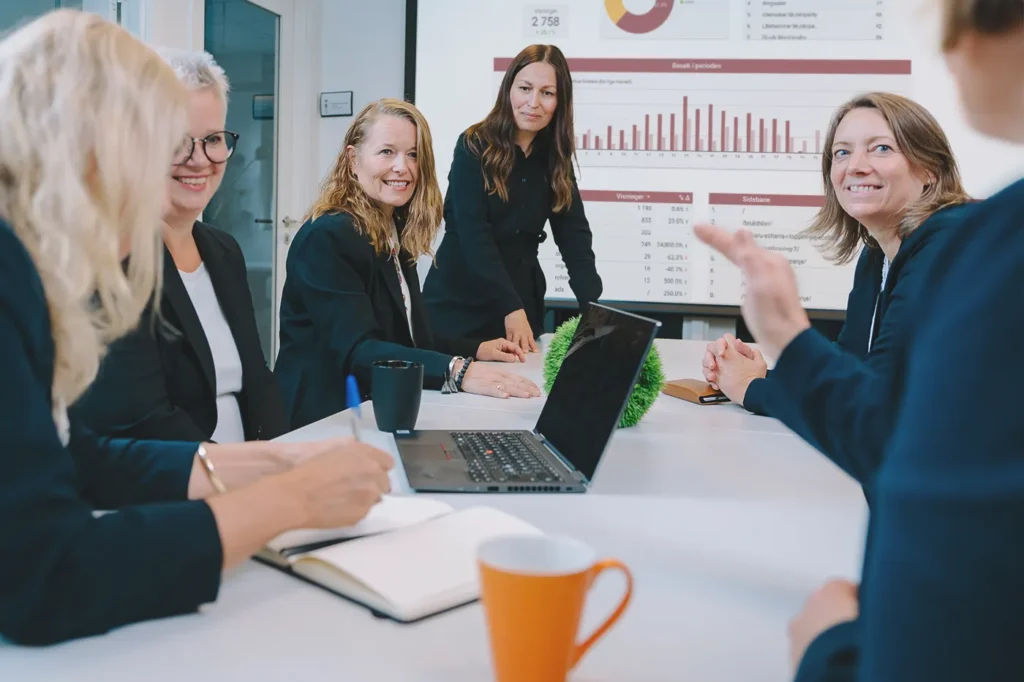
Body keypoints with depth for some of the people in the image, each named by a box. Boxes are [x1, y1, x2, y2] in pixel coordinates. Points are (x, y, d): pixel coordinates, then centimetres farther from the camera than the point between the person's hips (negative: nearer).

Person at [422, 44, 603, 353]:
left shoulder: (555, 158, 3)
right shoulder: (474, 147, -11)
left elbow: (574, 234, -3)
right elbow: (473, 234, -18)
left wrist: (594, 306, -17)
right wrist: (511, 309, -26)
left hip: (523, 301, 4)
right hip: (461, 304, -4)